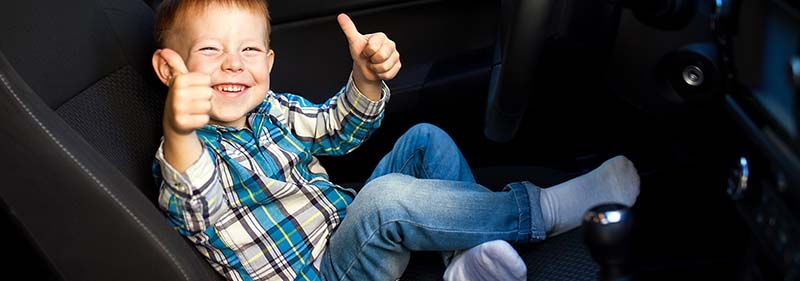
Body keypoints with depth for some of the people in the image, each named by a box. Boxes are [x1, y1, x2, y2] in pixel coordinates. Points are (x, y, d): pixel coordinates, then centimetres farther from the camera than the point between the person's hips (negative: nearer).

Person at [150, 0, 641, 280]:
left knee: (424, 139, 8)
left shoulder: (270, 108, 5)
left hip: (352, 227, 9)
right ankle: (543, 209, -18)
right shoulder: (185, 153, -19)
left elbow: (335, 129, 13)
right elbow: (195, 203, -41)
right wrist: (178, 133, -65)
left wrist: (367, 80, -9)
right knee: (384, 197, -35)